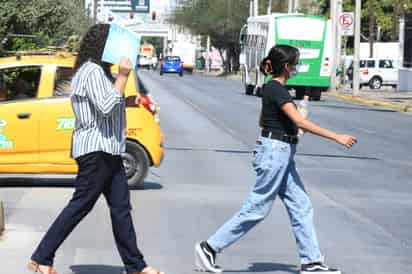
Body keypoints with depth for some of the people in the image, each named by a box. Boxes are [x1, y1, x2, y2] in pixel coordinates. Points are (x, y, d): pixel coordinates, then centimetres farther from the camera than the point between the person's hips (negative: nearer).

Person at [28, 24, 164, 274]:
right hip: (96, 150, -10)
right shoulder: (92, 71, -14)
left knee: (121, 208, 9)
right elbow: (107, 106, -25)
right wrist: (123, 76, -19)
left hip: (107, 151, 10)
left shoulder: (98, 71, 19)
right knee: (80, 206, -6)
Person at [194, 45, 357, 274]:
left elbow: (262, 121, 24)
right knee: (257, 208, -3)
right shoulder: (277, 90, -18)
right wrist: (337, 137, -29)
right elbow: (300, 121, -27)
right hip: (276, 151, -10)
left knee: (301, 207, 8)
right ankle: (210, 247, 5)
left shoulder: (272, 88, 11)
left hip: (282, 154, 10)